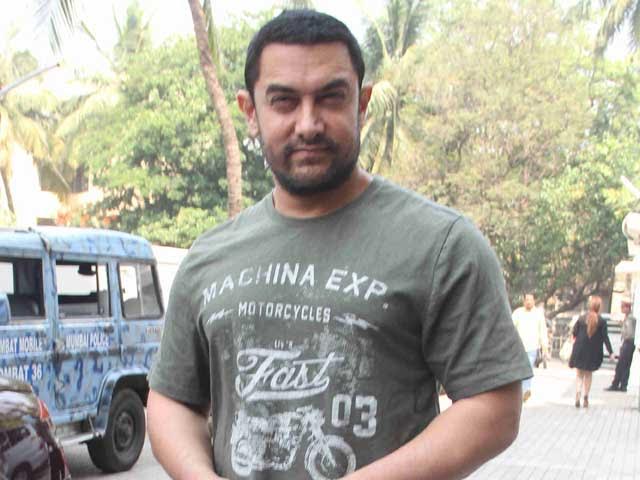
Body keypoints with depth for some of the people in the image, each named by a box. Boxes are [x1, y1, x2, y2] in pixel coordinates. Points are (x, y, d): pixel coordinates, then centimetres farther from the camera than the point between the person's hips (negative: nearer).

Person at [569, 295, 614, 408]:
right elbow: (605, 338, -10)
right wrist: (610, 352, -4)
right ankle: (585, 398, 15)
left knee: (579, 374, 11)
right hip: (593, 352, 0)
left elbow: (574, 333, 0)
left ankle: (578, 393, -11)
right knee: (588, 374, 15)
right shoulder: (602, 321, -10)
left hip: (580, 351, 1)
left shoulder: (582, 318, -6)